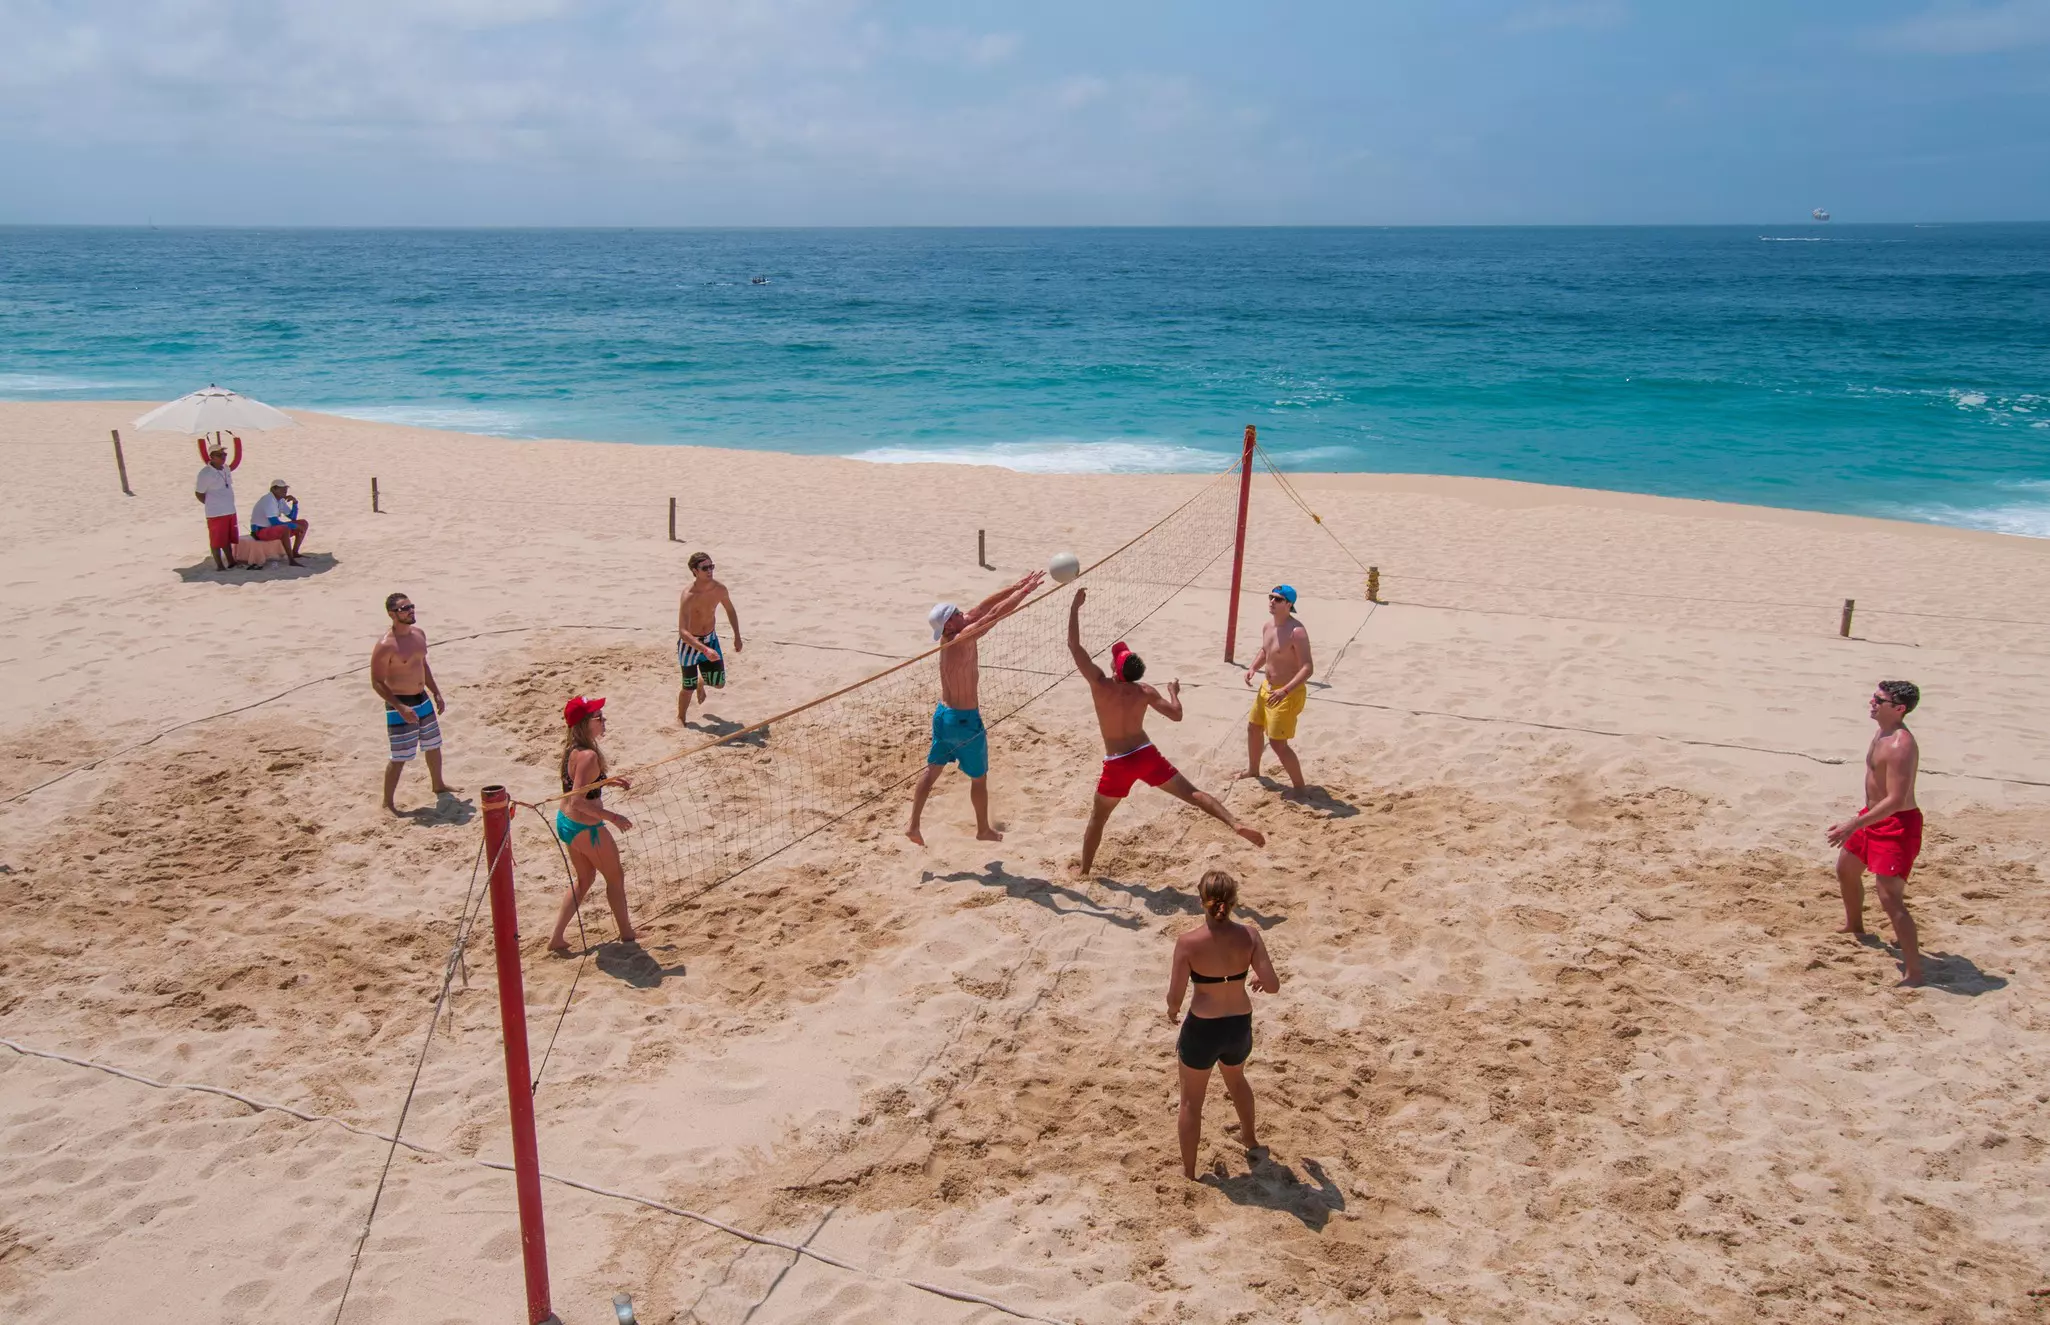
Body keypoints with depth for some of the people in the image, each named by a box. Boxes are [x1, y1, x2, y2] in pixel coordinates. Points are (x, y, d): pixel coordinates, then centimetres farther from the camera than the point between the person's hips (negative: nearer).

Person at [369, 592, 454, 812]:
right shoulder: (385, 646, -22)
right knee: (400, 758, -3)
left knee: (433, 746, 22)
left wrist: (436, 694, 15)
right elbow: (377, 682, -19)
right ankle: (387, 802, 10)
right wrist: (400, 707, -25)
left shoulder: (419, 634, 3)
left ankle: (438, 785, 43)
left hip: (423, 700, 8)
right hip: (400, 706, -8)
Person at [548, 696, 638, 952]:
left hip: (565, 822, 9)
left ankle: (557, 937, 26)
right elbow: (579, 800, -30)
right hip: (585, 828, -9)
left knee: (584, 878, 25)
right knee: (615, 877, 13)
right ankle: (627, 934, 29)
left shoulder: (572, 748, 2)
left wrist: (608, 781, 12)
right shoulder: (588, 756, -27)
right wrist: (613, 818, -24)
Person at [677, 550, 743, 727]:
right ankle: (681, 719, 28)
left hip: (710, 639, 5)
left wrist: (737, 636, 10)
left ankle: (702, 681, 43)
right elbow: (683, 632, -35)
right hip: (690, 643, -5)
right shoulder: (689, 596, -29)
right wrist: (705, 650, -47)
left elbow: (730, 610, 11)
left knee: (719, 684, 7)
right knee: (689, 687, 3)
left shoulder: (719, 589, -12)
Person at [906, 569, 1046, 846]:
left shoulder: (950, 636, -2)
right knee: (979, 778, 12)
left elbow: (984, 607, 0)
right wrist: (1026, 591, -22)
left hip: (943, 713, 8)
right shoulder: (963, 640, -25)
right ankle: (983, 829, 30)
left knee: (932, 770, 16)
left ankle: (913, 826, 18)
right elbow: (995, 614, -28)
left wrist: (1017, 586, -2)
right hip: (965, 719, -8)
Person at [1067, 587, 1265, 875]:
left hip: (1117, 764, -1)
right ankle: (1237, 825, -15)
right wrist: (1174, 692, 19)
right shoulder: (1145, 691, -5)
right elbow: (1176, 715, -1)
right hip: (1146, 755, 2)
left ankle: (1083, 871, 25)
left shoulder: (1100, 685, -12)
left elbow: (1074, 647, -13)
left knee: (1097, 818, 17)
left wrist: (1074, 607, -11)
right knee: (1191, 793, 1)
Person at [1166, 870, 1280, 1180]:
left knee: (1192, 1099, 19)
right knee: (1236, 1080, 35)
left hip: (1202, 1028, -4)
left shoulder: (1188, 942, -22)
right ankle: (1249, 1137, 59)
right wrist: (1259, 981, 13)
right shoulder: (1249, 936, -14)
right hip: (1240, 1026, 4)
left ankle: (1188, 1171, 33)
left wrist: (1172, 1011, 7)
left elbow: (1175, 999, -16)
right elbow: (1273, 985, -10)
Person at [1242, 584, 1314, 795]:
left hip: (1288, 693, -9)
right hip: (1267, 687, 9)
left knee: (1277, 742, -8)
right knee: (1253, 727, 24)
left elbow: (1308, 668, -29)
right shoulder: (1268, 626, 2)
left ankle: (1298, 786, 8)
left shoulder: (1296, 632, -26)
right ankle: (1253, 771, 47)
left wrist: (1285, 691, -38)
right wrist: (1253, 668, 2)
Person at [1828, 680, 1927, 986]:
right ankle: (1855, 926, 54)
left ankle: (1914, 972, -7)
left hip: (1897, 825, -11)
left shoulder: (1900, 746, -27)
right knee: (1846, 869, 28)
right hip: (1874, 817, 11)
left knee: (1890, 898, -13)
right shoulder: (1884, 734, 5)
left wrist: (1853, 825, -30)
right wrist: (1857, 824, 25)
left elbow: (1896, 800, -31)